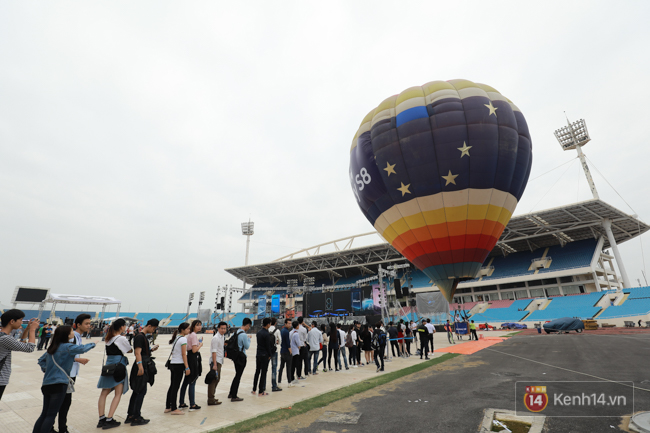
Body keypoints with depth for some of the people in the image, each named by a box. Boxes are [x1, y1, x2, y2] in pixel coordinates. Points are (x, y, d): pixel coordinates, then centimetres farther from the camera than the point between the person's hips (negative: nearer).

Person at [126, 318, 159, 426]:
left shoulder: (144, 336, 14)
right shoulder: (139, 337, -16)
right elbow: (137, 353, -21)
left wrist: (151, 350, 7)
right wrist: (140, 367, -25)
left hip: (145, 366, 10)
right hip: (142, 366, -10)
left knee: (136, 391, 16)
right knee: (141, 392, -2)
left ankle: (130, 416, 26)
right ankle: (136, 418, 8)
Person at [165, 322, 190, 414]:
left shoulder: (175, 338, 11)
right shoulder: (183, 339, -15)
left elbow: (173, 352, 14)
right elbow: (184, 354, -16)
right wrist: (187, 367, -13)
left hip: (172, 364, 8)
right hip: (179, 364, -8)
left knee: (172, 386, 16)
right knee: (175, 387, 0)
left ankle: (168, 407, 25)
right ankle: (174, 409, 9)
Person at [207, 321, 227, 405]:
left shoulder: (222, 337, 12)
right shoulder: (216, 338, -17)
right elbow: (214, 352, -21)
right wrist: (214, 364, -24)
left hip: (219, 361, 10)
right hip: (215, 361, -10)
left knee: (217, 379, 17)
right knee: (213, 380, -7)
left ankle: (211, 397, 28)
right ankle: (211, 400, -2)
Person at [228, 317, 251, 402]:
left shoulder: (237, 332, 6)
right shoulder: (244, 335, -20)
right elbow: (247, 346, -13)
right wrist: (249, 338, 1)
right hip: (241, 356, -9)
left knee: (237, 375, 21)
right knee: (238, 376, 2)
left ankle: (231, 394, 29)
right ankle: (234, 396, 11)